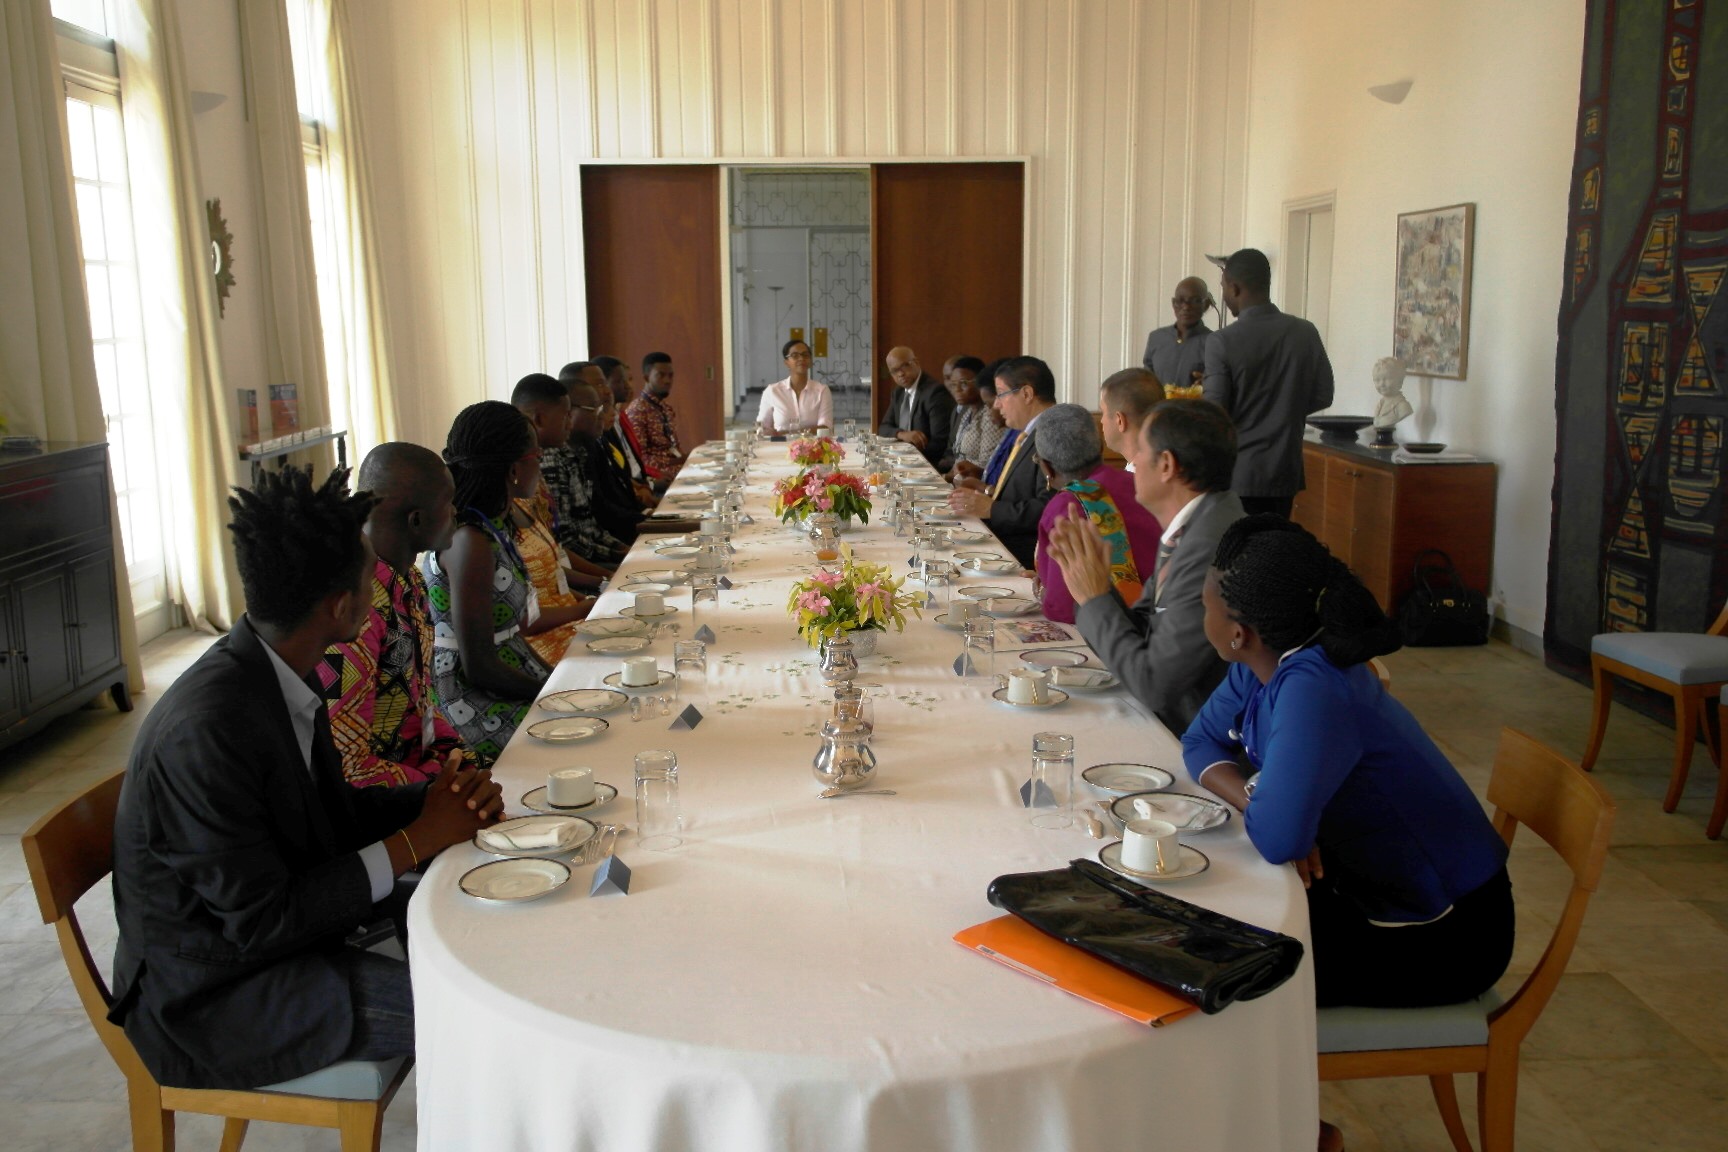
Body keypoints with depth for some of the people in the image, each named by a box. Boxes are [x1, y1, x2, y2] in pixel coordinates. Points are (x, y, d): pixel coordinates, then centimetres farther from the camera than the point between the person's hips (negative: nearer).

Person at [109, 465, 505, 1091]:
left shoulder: (276, 675, -3)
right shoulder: (210, 730, -30)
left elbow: (332, 810, 9)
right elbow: (261, 923, -25)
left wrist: (439, 798, -9)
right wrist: (415, 840, -20)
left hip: (268, 923, 9)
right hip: (211, 996, -9)